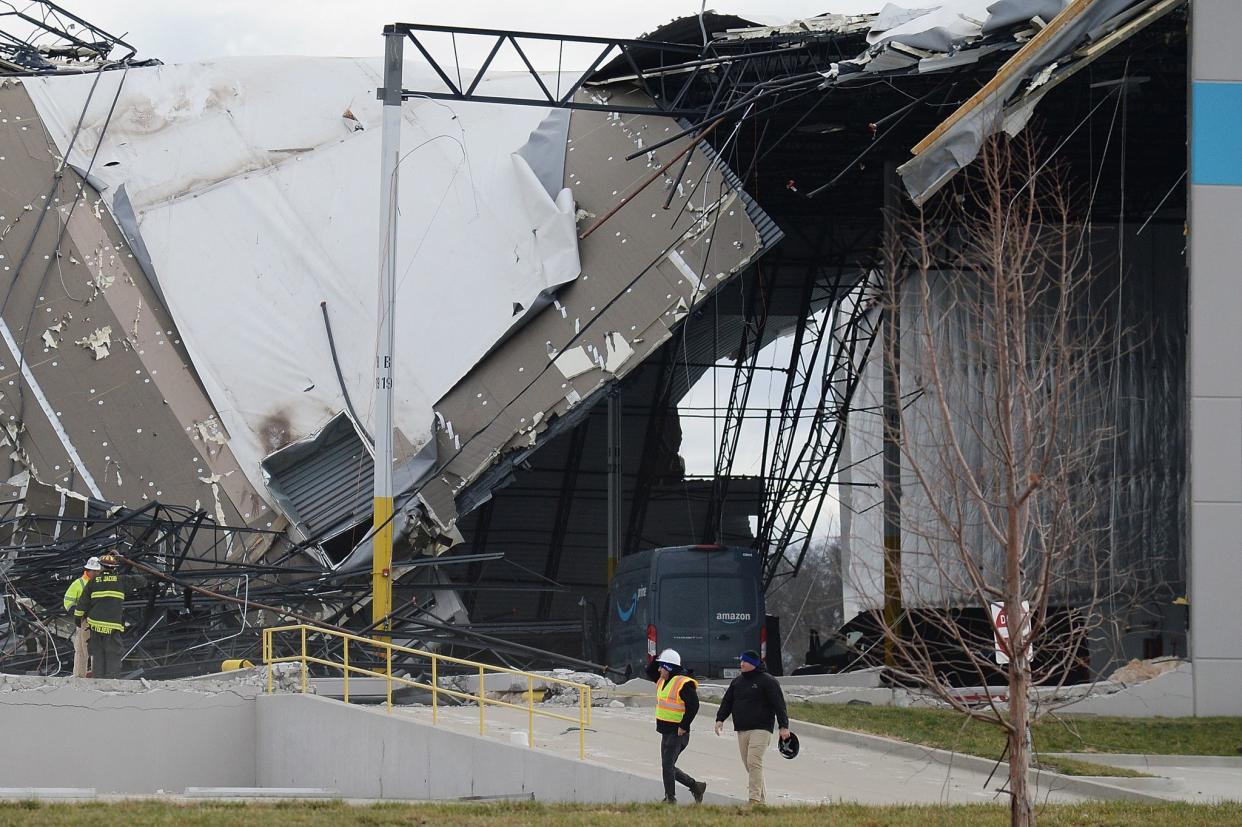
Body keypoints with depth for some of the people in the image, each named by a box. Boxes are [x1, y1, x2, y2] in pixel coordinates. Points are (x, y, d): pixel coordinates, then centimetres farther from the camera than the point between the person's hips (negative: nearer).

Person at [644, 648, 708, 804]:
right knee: (668, 767, 12)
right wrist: (658, 658, 10)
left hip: (677, 732, -10)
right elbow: (649, 672, 27)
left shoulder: (684, 684, -16)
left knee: (667, 765, -11)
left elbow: (693, 706, -21)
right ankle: (696, 786, 22)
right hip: (667, 731, 10)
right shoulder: (663, 680, 13)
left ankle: (670, 797, -4)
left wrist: (683, 726, -22)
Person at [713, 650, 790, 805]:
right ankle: (762, 799, 14)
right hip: (741, 730, 7)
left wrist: (784, 726, -13)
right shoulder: (737, 682, 17)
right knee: (749, 764, 7)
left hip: (761, 729, -7)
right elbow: (727, 702, 17)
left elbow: (779, 705, -7)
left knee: (754, 762, -18)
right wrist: (720, 719, 2)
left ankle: (755, 799, -20)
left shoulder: (767, 681, -3)